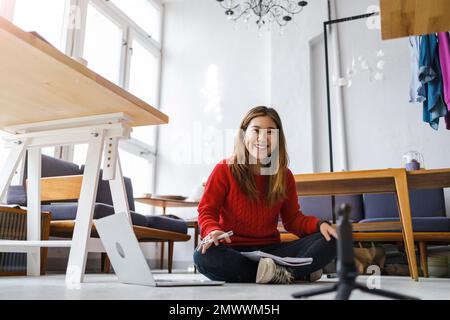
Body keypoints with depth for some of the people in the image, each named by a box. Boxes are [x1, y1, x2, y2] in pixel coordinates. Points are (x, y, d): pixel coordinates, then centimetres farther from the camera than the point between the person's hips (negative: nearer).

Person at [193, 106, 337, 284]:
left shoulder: (285, 176, 8)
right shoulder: (224, 170, -2)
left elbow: (293, 218, 9)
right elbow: (206, 211, -5)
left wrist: (319, 224, -12)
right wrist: (213, 231, -28)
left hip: (271, 251, 3)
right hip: (234, 251, -2)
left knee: (329, 243, -14)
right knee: (204, 255, -38)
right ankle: (292, 274, -28)